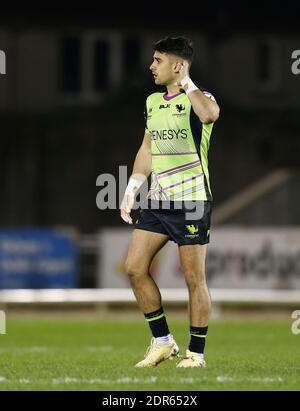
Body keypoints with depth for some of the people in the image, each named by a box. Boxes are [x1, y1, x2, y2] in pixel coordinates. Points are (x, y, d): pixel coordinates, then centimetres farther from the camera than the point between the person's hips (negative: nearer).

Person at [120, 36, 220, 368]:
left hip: (191, 202, -8)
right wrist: (131, 190, 18)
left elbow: (210, 113, -36)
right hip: (157, 201, 8)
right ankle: (162, 342, 13)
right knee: (134, 268, 2)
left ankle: (196, 353, 6)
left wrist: (185, 83, -22)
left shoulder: (196, 98, -10)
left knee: (194, 278, -2)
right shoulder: (152, 102, 13)